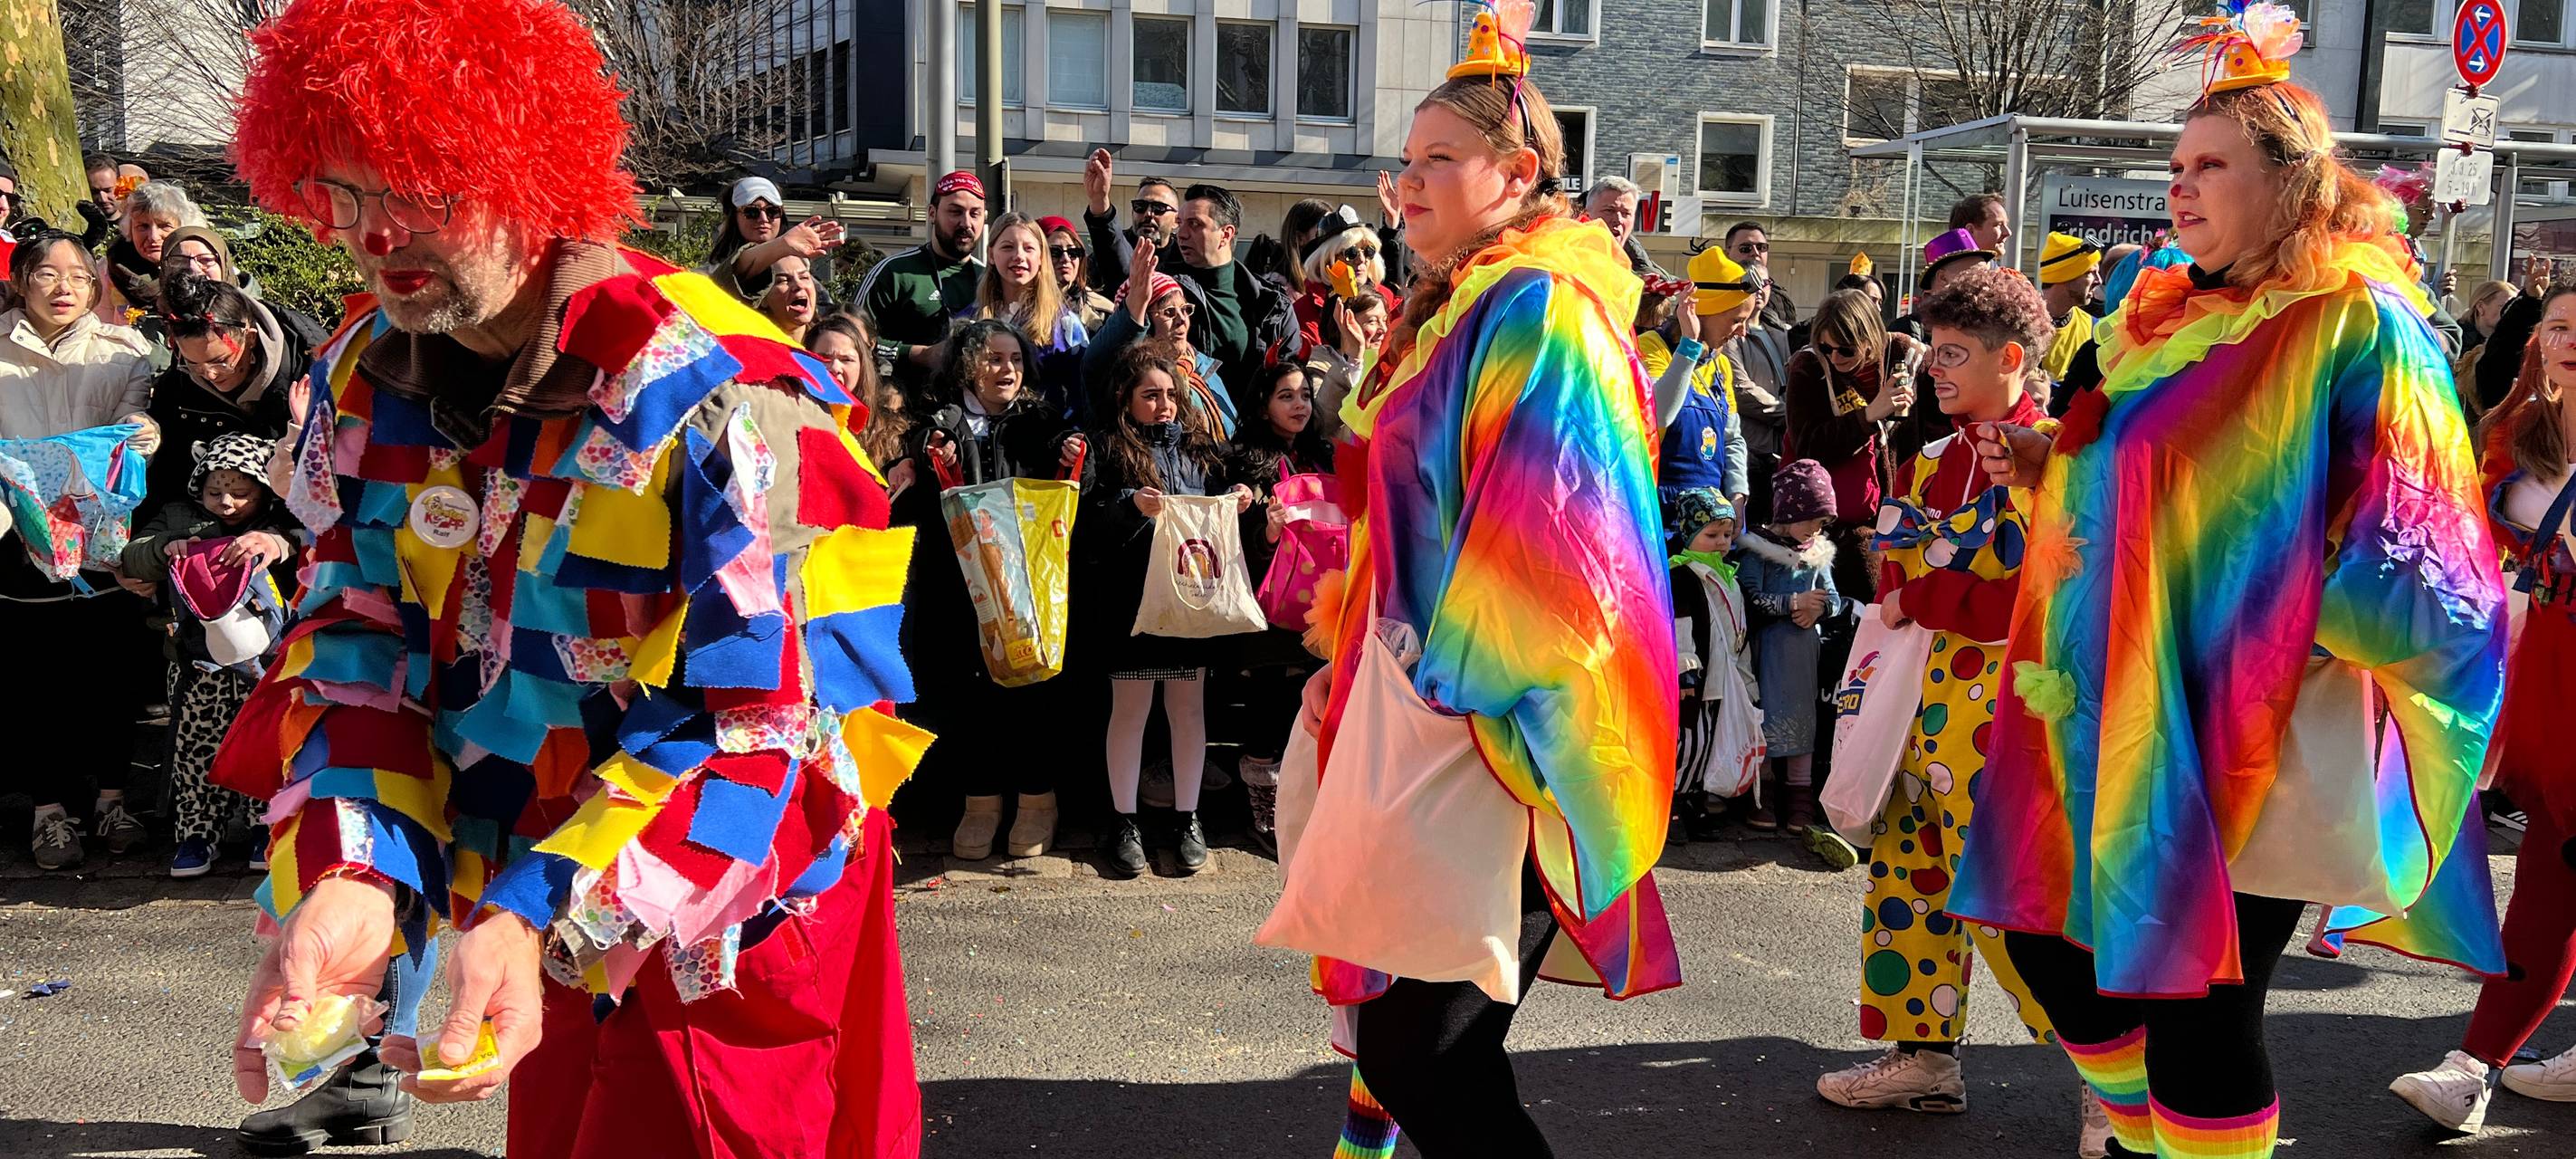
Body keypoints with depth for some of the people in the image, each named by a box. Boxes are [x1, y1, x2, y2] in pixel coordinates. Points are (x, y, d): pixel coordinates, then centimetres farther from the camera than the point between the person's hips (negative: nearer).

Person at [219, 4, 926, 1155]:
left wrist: (538, 916, -34)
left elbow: (769, 720, -26)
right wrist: (348, 877, -20)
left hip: (726, 931, -6)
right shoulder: (364, 379, -3)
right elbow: (358, 644, -2)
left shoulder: (716, 398, -26)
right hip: (535, 918, 7)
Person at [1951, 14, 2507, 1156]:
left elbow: (2411, 556, -12)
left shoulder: (2359, 328, -8)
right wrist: (2046, 464, 5)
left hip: (2245, 734, -7)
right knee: (2050, 935, 15)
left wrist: (2253, 603, -18)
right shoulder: (2163, 316, 12)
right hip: (2122, 709, 8)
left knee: (2195, 998, -5)